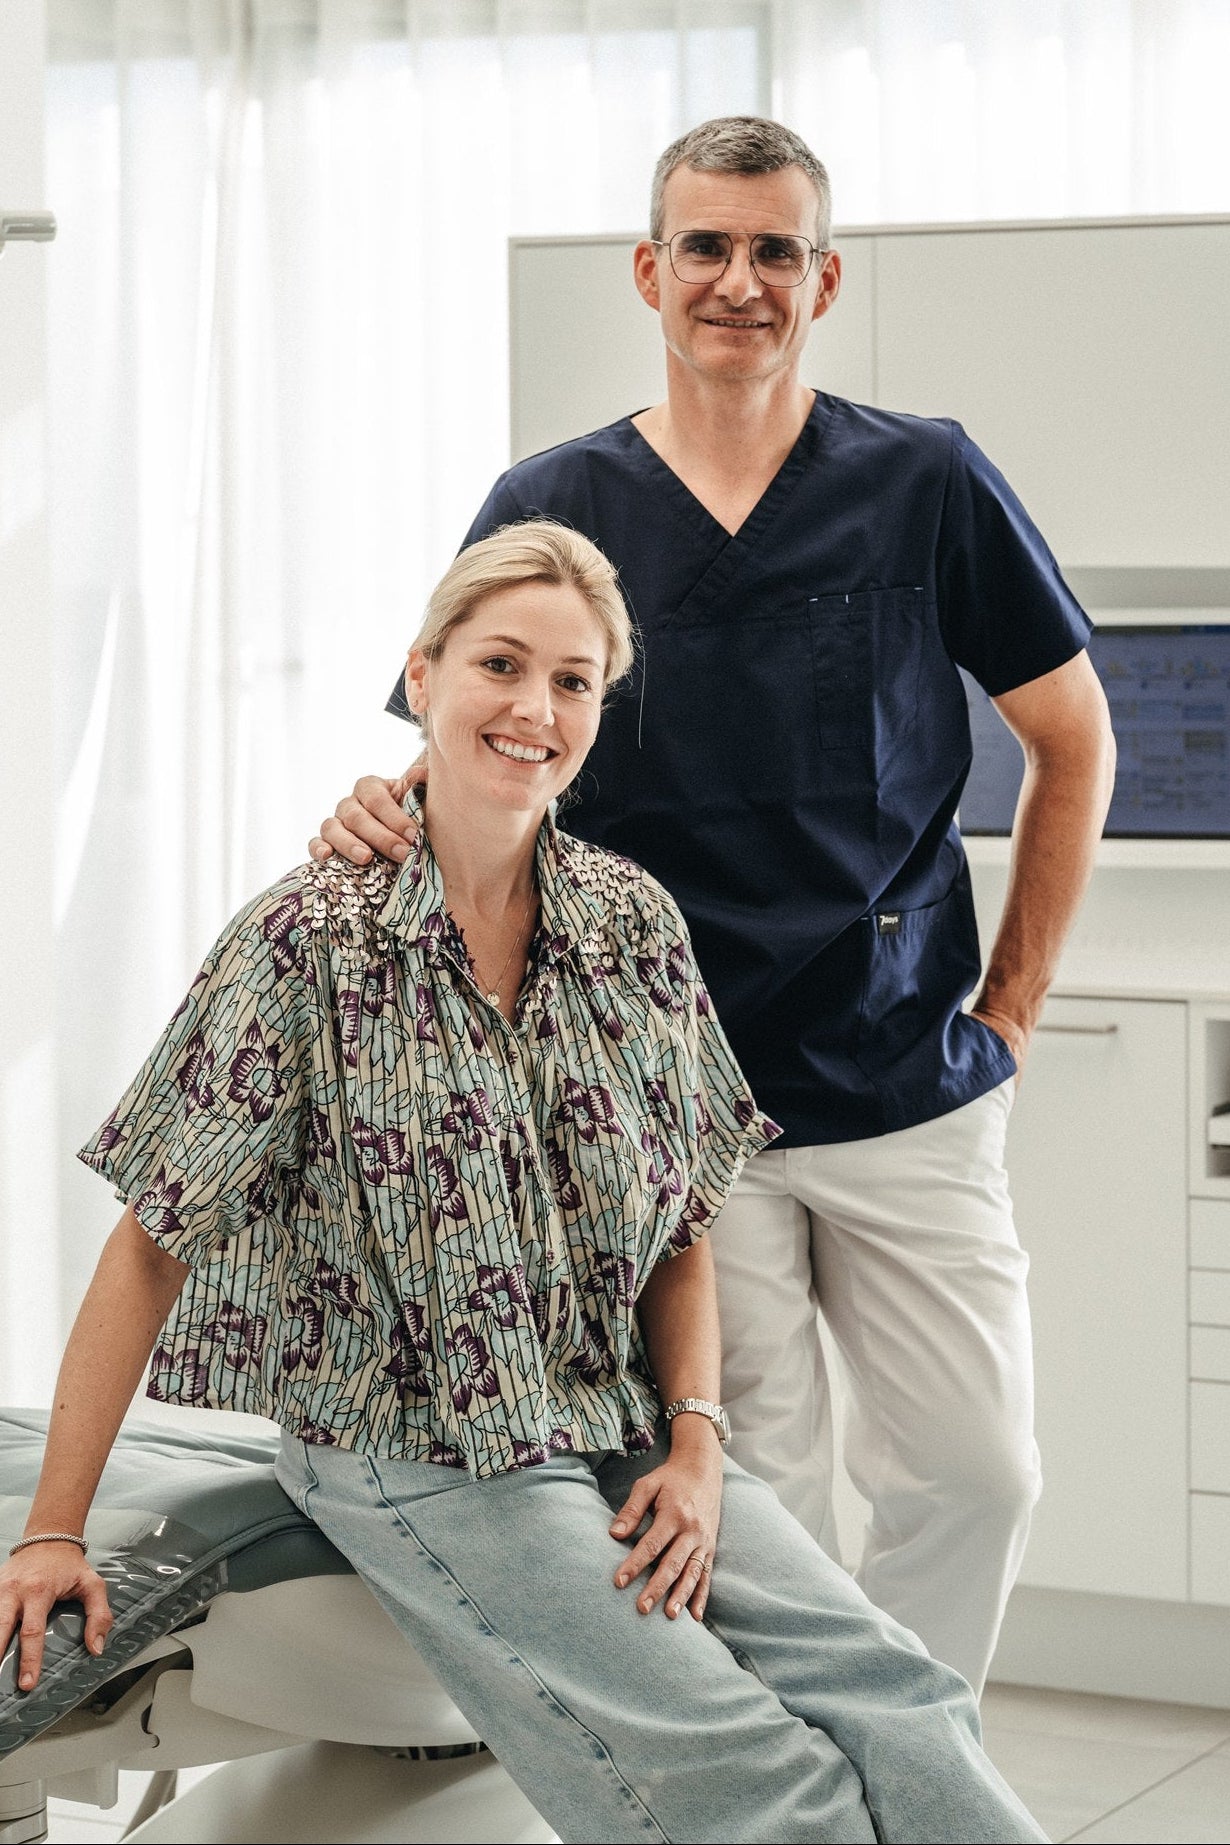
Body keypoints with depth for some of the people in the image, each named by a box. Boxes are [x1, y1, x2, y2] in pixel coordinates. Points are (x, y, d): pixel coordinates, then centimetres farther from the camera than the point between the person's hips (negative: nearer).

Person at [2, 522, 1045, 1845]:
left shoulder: (635, 923, 5)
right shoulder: (315, 939, -9)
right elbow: (152, 1240, -8)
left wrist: (695, 1441, -3)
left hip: (624, 1436, 5)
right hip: (415, 1460, -5)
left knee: (900, 1714, -20)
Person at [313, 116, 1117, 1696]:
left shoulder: (928, 484, 1)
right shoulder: (549, 508, 2)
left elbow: (1073, 742, 10)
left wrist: (1011, 1005, 6)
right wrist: (386, 810, -17)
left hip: (909, 1088, 1)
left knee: (973, 1474, 3)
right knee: (756, 1501, -1)